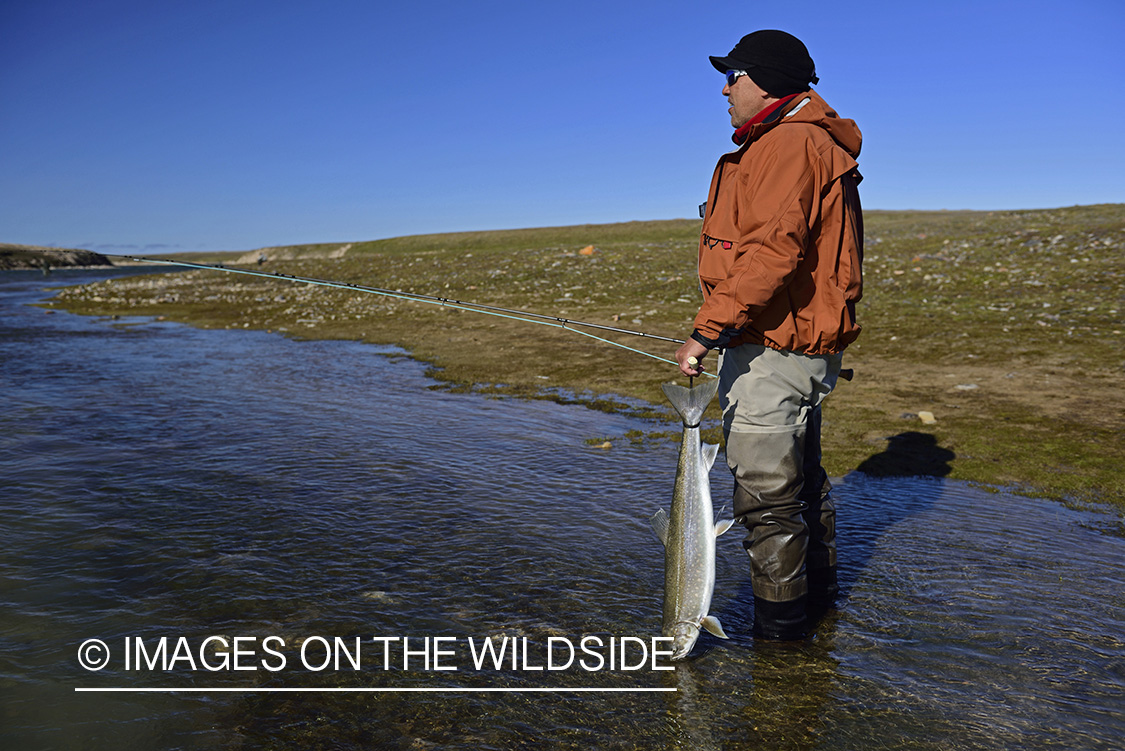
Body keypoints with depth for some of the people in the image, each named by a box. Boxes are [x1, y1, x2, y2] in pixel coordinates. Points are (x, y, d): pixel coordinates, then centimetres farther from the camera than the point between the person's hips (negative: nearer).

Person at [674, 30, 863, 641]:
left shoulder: (789, 144, -15)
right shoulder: (804, 143, 20)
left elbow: (772, 250, -28)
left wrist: (708, 329, -27)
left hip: (772, 354, -12)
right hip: (797, 349, 12)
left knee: (765, 493, -3)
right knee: (798, 475, 24)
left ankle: (778, 625, 9)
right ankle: (816, 585, 41)